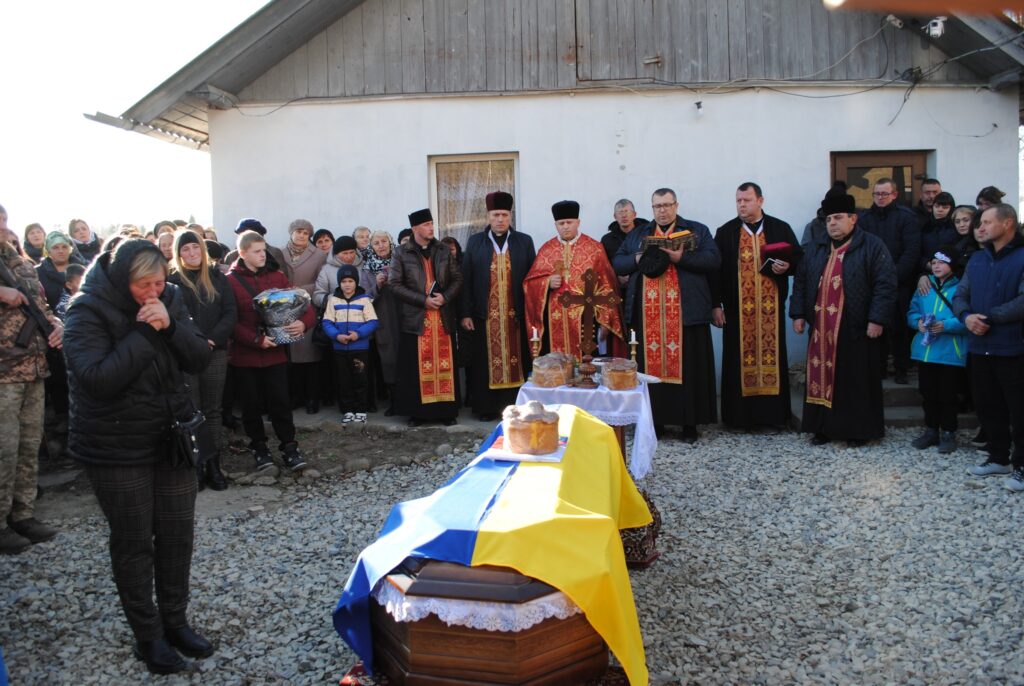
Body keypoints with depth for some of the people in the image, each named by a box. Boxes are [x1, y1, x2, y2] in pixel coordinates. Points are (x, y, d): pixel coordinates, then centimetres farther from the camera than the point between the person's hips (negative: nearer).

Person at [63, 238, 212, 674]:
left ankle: (175, 621, 28)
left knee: (177, 534, 11)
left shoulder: (169, 301, 0)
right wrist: (145, 332, -26)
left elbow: (200, 360, -4)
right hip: (117, 449, -5)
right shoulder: (88, 311, -14)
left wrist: (169, 326, -20)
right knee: (134, 543, 6)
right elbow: (97, 379, -26)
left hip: (172, 438, 5)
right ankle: (148, 635, 21)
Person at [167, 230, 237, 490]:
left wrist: (213, 338, -12)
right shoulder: (172, 281, 4)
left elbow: (230, 313, 2)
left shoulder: (218, 278, 9)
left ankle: (213, 464, 13)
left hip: (215, 352, 2)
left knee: (212, 410, 7)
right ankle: (194, 466, 7)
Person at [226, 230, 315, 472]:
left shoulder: (276, 276, 7)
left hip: (275, 352, 2)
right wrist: (256, 340, -20)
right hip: (244, 355, -2)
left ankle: (289, 447, 13)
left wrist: (304, 322, -17)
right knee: (252, 405, 9)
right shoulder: (230, 281, -4)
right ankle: (259, 447, 24)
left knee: (280, 402, 3)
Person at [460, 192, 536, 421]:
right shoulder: (475, 242, 5)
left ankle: (514, 406, 14)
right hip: (484, 315, 0)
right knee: (485, 362, 4)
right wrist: (466, 313, -3)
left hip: (516, 315, 0)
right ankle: (486, 407, 13)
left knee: (515, 360, 5)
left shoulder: (524, 242, 6)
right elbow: (466, 279, 3)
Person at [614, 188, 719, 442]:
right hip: (647, 315, 2)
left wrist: (682, 257, -17)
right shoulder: (637, 235, 18)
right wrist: (637, 259, -7)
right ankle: (654, 420, 12)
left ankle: (690, 423, 9)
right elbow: (618, 263, 13)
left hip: (685, 314, -2)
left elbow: (714, 260, -4)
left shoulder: (697, 231, 9)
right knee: (650, 365, 3)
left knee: (687, 366, 0)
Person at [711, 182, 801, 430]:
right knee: (739, 358, 1)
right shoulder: (725, 232, 5)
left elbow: (798, 260, 10)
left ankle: (773, 412, 14)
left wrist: (786, 266, -13)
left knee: (772, 355, 4)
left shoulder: (781, 229, 6)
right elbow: (715, 270, 2)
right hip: (737, 308, -1)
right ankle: (741, 414, 9)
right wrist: (715, 305, -4)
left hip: (771, 307, 1)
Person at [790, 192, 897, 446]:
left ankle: (859, 430, 13)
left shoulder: (872, 246, -3)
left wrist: (877, 319, -15)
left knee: (856, 380, 2)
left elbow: (885, 284, -9)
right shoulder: (815, 249, 12)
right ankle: (823, 427, 17)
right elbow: (800, 282, 16)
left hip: (856, 329, -4)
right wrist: (798, 314, 8)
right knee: (822, 377, 7)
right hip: (821, 328, 5)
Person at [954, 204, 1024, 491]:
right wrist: (966, 316, -9)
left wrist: (989, 318, -18)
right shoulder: (977, 259, 13)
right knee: (987, 406, 14)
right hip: (979, 347, 7)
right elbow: (960, 295, 11)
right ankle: (998, 458, 28)